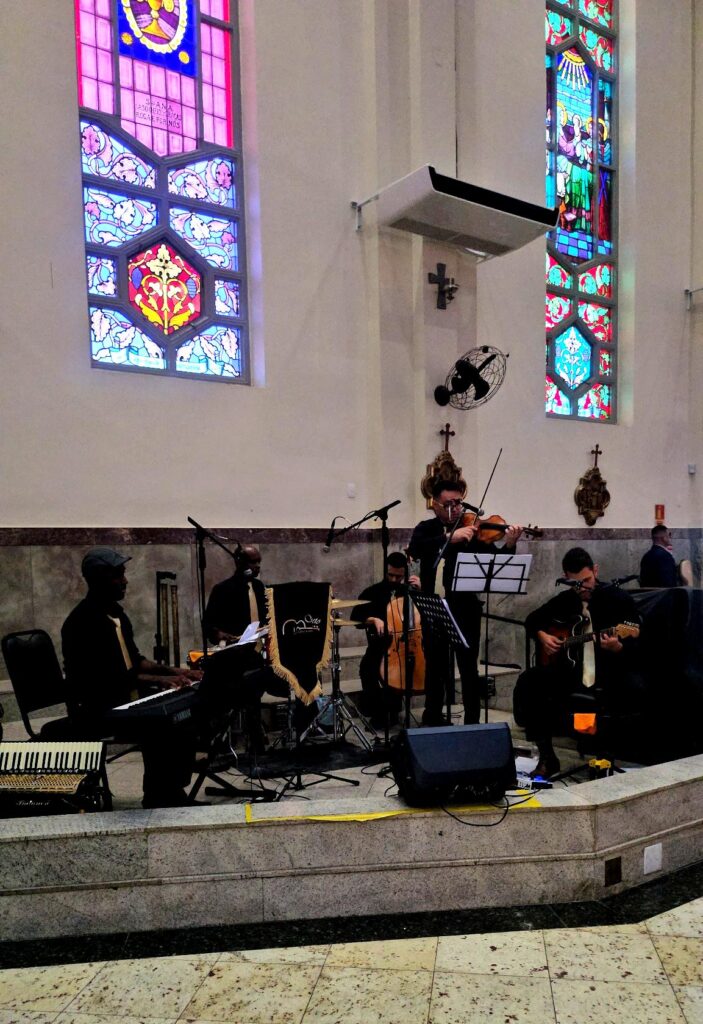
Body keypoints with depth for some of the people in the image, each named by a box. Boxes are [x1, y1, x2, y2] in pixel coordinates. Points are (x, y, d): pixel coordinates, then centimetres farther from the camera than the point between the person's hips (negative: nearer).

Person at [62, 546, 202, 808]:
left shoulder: (115, 611, 9)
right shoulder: (82, 622, -20)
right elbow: (106, 677, -26)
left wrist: (171, 671, 2)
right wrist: (158, 680, -25)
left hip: (126, 698, 9)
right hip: (95, 709, -9)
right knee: (158, 728, -27)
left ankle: (173, 793, 3)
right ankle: (157, 799, -7)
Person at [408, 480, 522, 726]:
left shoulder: (472, 530, 2)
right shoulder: (426, 529, 4)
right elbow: (414, 550, -18)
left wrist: (509, 545, -25)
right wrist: (451, 537, -28)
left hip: (465, 606, -1)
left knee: (468, 667, 1)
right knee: (436, 666, 13)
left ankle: (472, 721, 12)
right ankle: (433, 718, 28)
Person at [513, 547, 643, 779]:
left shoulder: (619, 599, -5)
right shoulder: (564, 600, 8)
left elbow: (636, 649, -10)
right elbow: (533, 619, 23)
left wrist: (617, 648, -33)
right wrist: (542, 636, 2)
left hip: (610, 674, -4)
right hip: (570, 672, 4)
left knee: (635, 689, -36)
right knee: (527, 682, -19)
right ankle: (547, 757, -10)